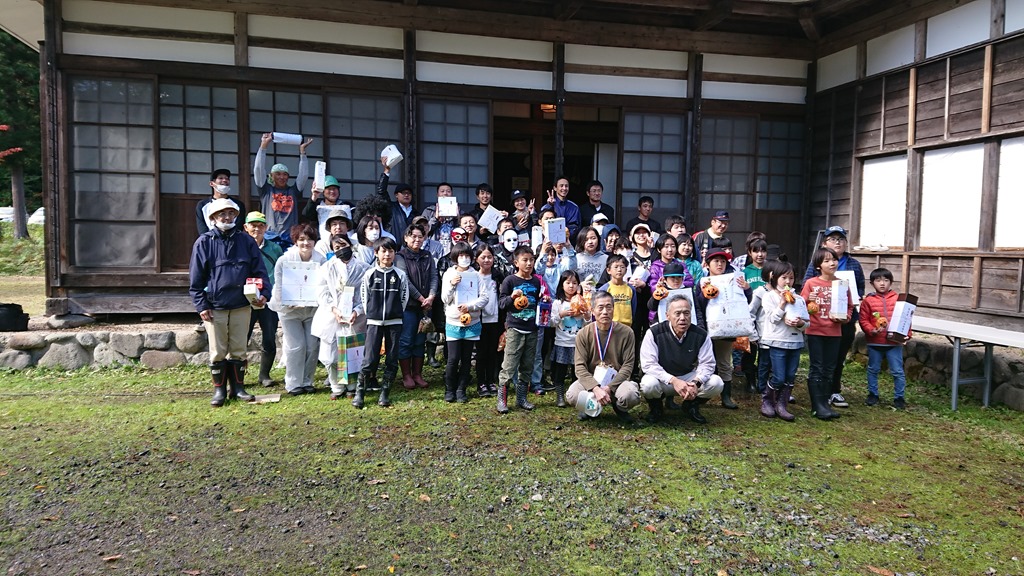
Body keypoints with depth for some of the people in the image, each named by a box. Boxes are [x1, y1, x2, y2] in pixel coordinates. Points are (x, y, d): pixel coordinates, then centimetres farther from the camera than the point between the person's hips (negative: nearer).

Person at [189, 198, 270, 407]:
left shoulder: (246, 241, 5)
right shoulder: (204, 242, -1)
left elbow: (259, 270, 5)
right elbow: (196, 278, -1)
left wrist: (263, 293, -10)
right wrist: (201, 305, -6)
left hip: (241, 307, 2)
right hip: (215, 308, -2)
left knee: (239, 350, 9)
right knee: (218, 352, 6)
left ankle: (238, 387, 21)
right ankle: (219, 390, 18)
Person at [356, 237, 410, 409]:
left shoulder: (400, 275, 2)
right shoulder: (369, 274, 1)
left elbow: (404, 298, 6)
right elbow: (364, 297, 6)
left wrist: (396, 314, 5)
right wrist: (371, 314, 5)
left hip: (394, 323, 1)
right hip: (374, 322, -1)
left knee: (392, 360, 3)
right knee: (369, 359, -5)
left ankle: (385, 394, 13)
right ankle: (359, 393, 7)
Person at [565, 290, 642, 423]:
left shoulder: (626, 333, -5)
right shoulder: (583, 334, -4)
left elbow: (628, 366, -7)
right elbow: (580, 367, -11)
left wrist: (609, 388, -20)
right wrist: (596, 388, -27)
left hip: (617, 380, 0)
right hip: (590, 380, 1)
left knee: (631, 395, -34)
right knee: (572, 396, -30)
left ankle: (619, 408, 6)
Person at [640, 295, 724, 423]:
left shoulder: (700, 334, -10)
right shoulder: (654, 333, -19)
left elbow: (707, 364, -9)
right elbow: (648, 364, -23)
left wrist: (696, 382, -30)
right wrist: (673, 381, -35)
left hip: (689, 377, 3)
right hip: (663, 379, -3)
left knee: (716, 383, -21)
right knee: (648, 384, -36)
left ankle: (692, 405, 10)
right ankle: (656, 407, 2)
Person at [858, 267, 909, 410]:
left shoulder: (898, 299, 1)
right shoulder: (868, 300, -1)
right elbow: (863, 320, -2)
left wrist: (906, 334, -5)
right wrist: (871, 330, -16)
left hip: (894, 342, 0)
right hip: (874, 342, 1)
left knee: (897, 371, 3)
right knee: (873, 369, 13)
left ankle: (899, 397, 15)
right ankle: (873, 394, 27)